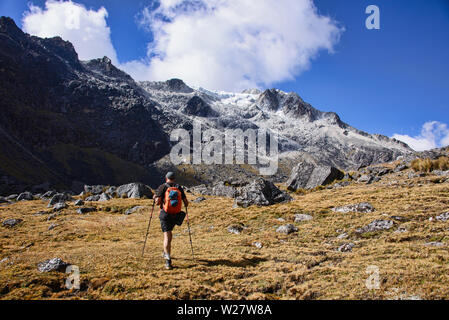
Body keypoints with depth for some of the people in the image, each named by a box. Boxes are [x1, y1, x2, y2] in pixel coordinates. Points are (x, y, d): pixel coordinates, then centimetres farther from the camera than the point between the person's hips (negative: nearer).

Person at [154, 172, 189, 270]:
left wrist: (155, 198, 13)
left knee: (167, 236, -7)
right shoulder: (179, 188, 7)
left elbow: (158, 202, -9)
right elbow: (186, 203, 6)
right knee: (169, 231, 29)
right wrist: (186, 204, 29)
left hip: (165, 215, -3)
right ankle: (167, 252, 39)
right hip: (176, 216, 3)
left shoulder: (162, 187, -2)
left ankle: (168, 261, -20)